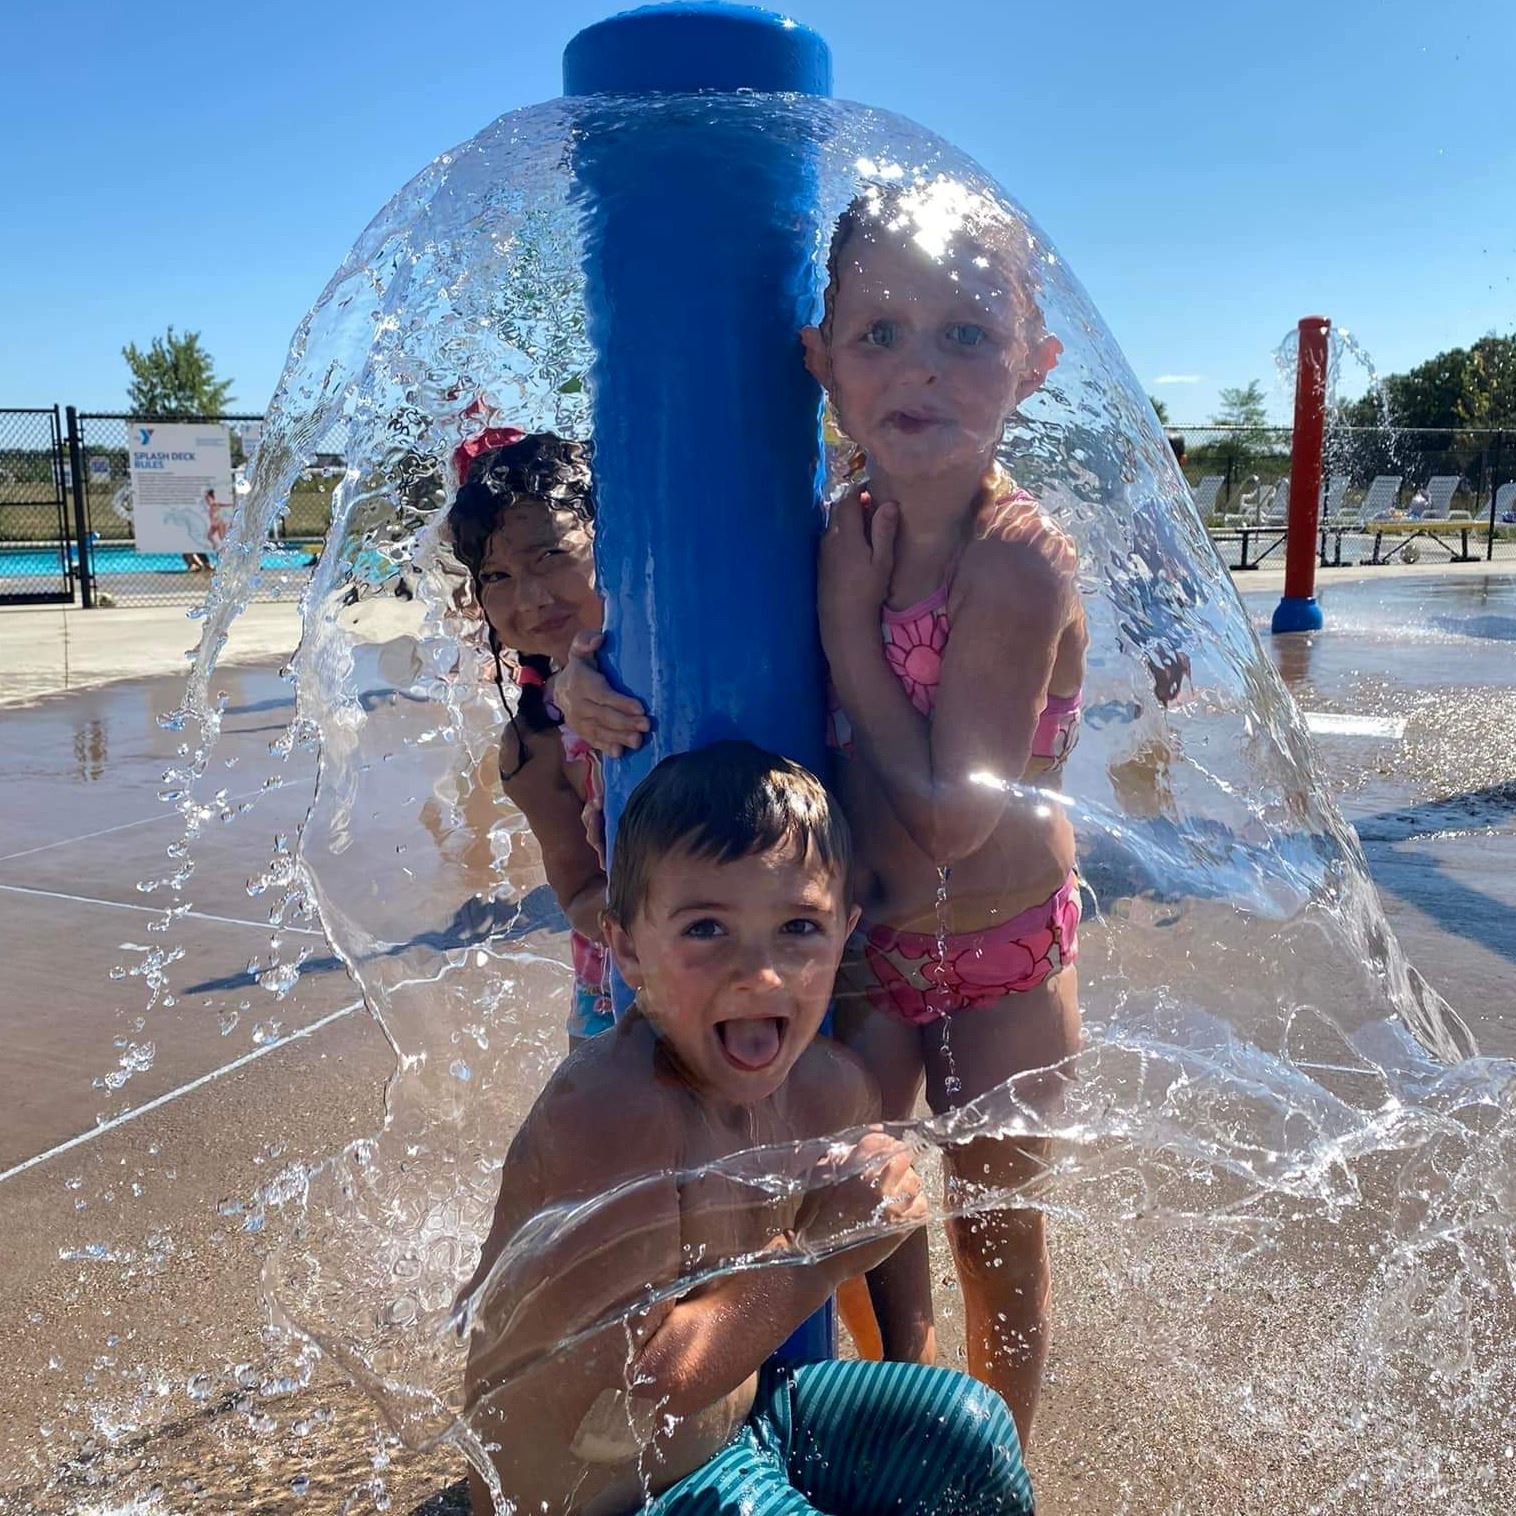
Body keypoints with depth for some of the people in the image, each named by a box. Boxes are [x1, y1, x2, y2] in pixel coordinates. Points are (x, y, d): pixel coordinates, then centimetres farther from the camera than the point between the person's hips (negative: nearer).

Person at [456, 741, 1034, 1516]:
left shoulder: (833, 1087, -9)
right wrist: (817, 1253, -29)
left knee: (964, 1426, 10)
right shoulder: (616, 1112, -32)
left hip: (735, 1415, 8)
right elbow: (617, 1407, -32)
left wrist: (882, 1211, -12)